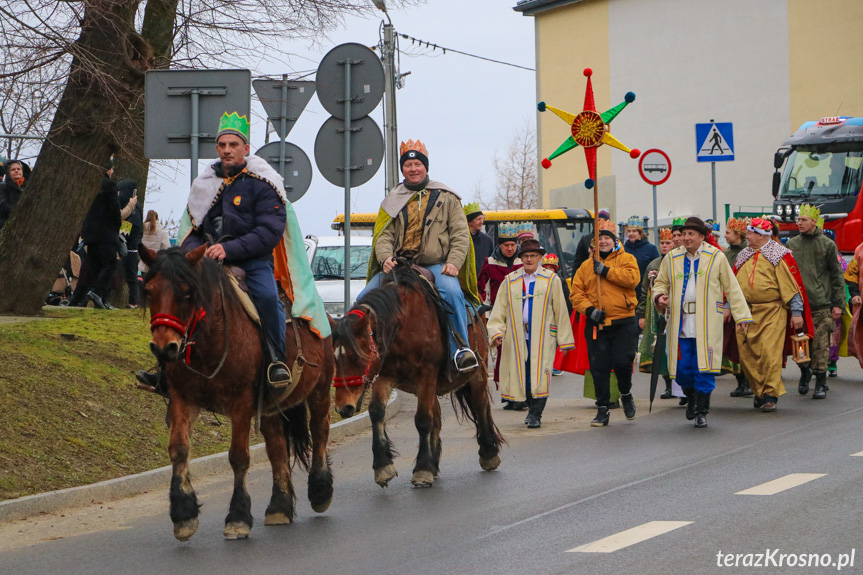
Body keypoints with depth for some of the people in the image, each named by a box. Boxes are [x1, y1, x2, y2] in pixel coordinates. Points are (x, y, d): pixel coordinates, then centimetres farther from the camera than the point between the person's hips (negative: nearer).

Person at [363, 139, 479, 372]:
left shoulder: (446, 198, 13)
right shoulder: (393, 200, 18)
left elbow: (460, 234, 6)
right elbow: (383, 234, 8)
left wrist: (453, 262, -12)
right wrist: (386, 258, -14)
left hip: (435, 265, -3)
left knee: (451, 292, -34)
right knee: (365, 299, -14)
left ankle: (460, 349, -26)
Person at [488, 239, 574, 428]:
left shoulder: (552, 280, 5)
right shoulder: (509, 282, 11)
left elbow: (560, 311, 6)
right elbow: (499, 311, 9)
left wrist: (564, 340, 4)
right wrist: (496, 332, -7)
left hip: (543, 337, -2)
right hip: (518, 338, 2)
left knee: (539, 375, -10)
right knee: (522, 375, 2)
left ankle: (536, 414, -3)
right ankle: (533, 409, 21)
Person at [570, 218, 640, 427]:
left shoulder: (626, 259, 6)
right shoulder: (586, 266, 12)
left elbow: (632, 278, -15)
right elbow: (576, 293, 6)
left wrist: (605, 270, -15)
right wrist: (589, 309, -11)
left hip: (624, 323, -2)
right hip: (596, 325, 3)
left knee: (622, 362, -10)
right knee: (599, 368, 1)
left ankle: (626, 394, 20)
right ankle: (602, 410, 10)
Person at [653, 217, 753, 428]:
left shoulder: (716, 257, 2)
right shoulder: (672, 258, 8)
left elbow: (732, 288, 7)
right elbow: (661, 282, 21)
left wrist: (741, 315, 3)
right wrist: (659, 296, -3)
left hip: (707, 324, -2)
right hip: (680, 323, 2)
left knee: (704, 368, -5)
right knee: (682, 368, 1)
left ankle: (702, 411, 7)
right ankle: (691, 400, 30)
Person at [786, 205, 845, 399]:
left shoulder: (827, 245, 3)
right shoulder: (791, 244, 11)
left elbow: (837, 276, 4)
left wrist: (838, 304, -1)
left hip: (821, 305, -3)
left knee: (821, 344, -4)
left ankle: (821, 383, 5)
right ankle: (805, 372, 25)